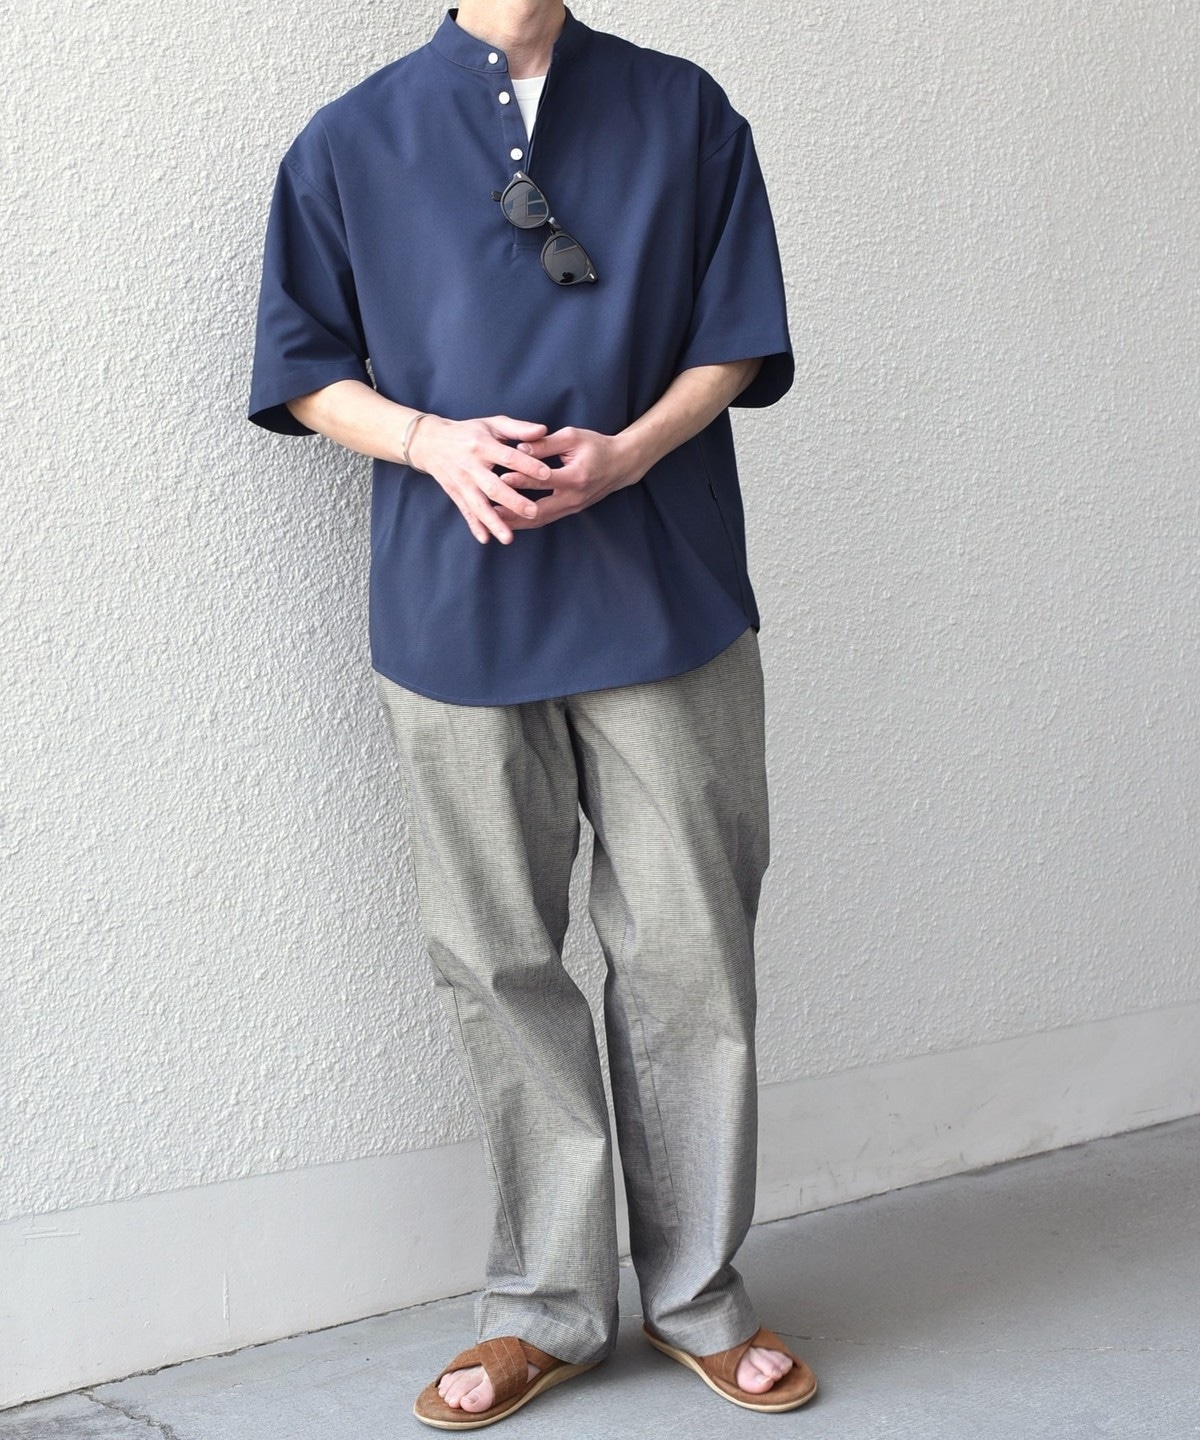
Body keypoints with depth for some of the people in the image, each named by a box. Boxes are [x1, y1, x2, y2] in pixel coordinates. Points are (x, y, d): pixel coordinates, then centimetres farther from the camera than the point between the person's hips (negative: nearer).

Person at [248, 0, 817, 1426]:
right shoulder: (351, 141, 7)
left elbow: (735, 341, 7)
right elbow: (307, 371, 8)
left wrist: (627, 451, -12)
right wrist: (430, 438, -12)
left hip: (663, 597, 0)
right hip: (454, 604, 0)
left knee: (689, 952, 3)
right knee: (499, 963, 6)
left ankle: (697, 1293, 20)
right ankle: (546, 1305, 21)